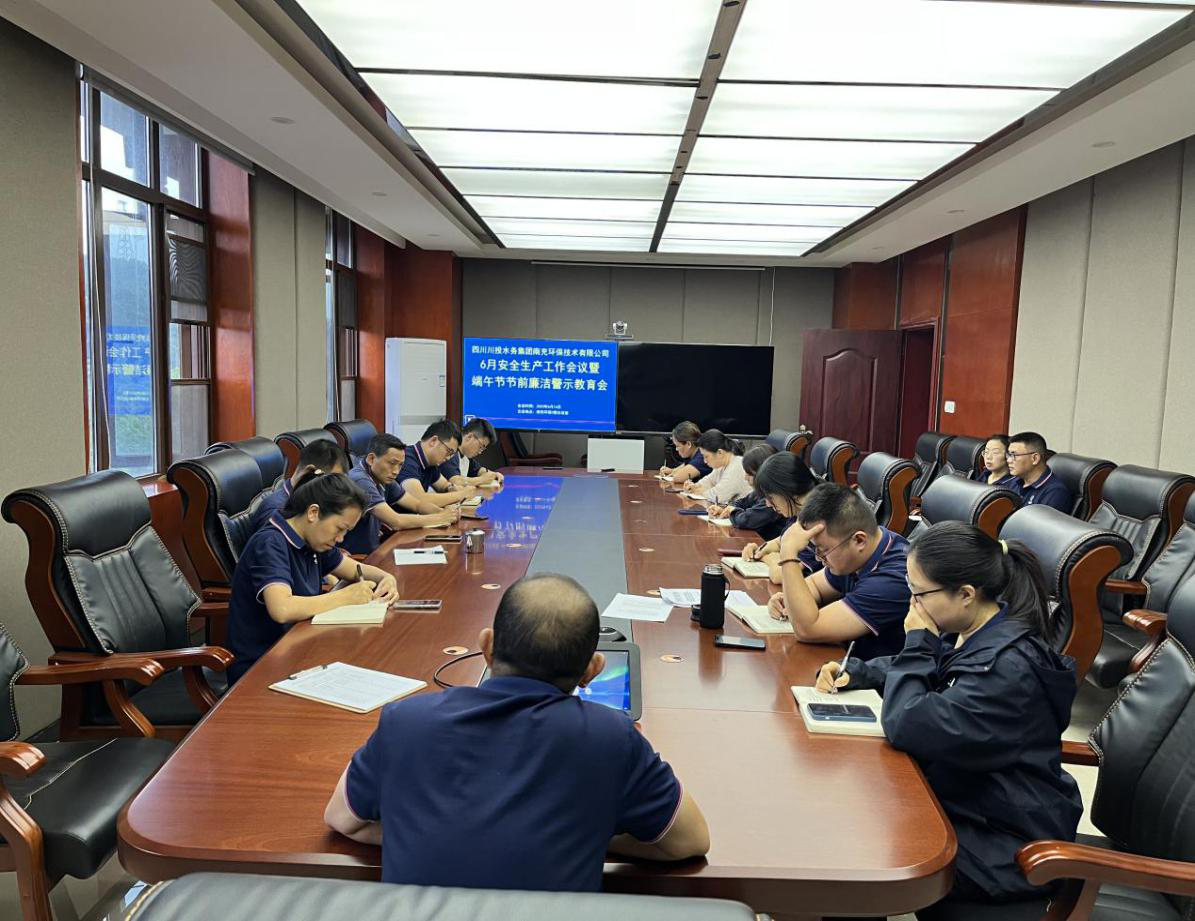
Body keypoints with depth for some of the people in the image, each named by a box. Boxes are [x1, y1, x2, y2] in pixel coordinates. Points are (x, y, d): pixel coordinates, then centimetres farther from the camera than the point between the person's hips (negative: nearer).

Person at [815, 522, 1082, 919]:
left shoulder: (1008, 666, -29)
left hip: (1005, 847, -8)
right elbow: (922, 675, 18)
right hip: (962, 801, 8)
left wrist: (917, 642, -20)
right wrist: (856, 671, 0)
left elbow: (906, 725, -32)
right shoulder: (969, 633, -2)